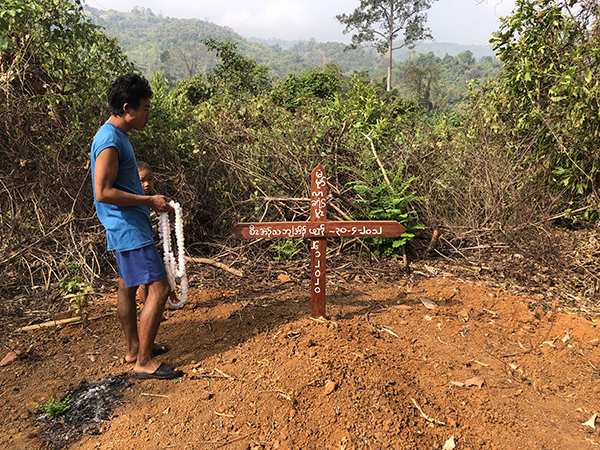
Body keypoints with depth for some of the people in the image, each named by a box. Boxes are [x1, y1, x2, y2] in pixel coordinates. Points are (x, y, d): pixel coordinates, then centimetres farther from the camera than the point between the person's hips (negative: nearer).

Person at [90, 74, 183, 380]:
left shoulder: (117, 136, 14)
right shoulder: (109, 141, -19)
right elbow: (103, 192, -23)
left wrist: (149, 200, 15)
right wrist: (149, 201, -18)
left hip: (127, 226, 11)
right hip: (128, 229, -11)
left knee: (128, 286, 17)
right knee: (159, 288, -10)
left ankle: (134, 348, 31)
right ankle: (144, 362, 1)